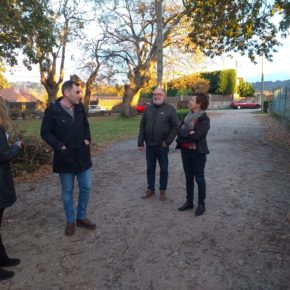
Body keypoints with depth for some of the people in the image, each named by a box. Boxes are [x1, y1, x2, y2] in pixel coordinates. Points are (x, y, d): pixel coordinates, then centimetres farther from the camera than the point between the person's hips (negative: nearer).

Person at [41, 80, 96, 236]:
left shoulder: (80, 107, 2)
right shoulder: (52, 110, -13)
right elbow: (45, 132, -9)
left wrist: (87, 139, 1)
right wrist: (60, 146, -16)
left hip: (82, 155, 5)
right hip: (65, 157, -4)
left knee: (86, 187, 10)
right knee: (67, 191, 9)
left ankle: (81, 217, 28)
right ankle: (70, 221, 26)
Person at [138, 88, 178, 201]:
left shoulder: (170, 109, -4)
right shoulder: (148, 109, 9)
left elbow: (175, 127, -7)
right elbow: (142, 126, 9)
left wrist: (168, 141, -13)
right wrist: (140, 142, 4)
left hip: (162, 146, -4)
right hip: (149, 145, 4)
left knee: (163, 169, 8)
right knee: (150, 168, 13)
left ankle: (162, 190, 21)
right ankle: (150, 189, 27)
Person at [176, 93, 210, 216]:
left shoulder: (204, 119, -12)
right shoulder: (187, 116, 9)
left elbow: (198, 135, -22)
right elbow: (179, 130, -2)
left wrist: (183, 135, -11)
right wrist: (189, 133, -18)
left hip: (197, 152, -6)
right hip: (185, 150, 7)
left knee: (199, 178, 4)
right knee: (188, 177, 14)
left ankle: (201, 204, 16)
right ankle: (189, 201, 26)